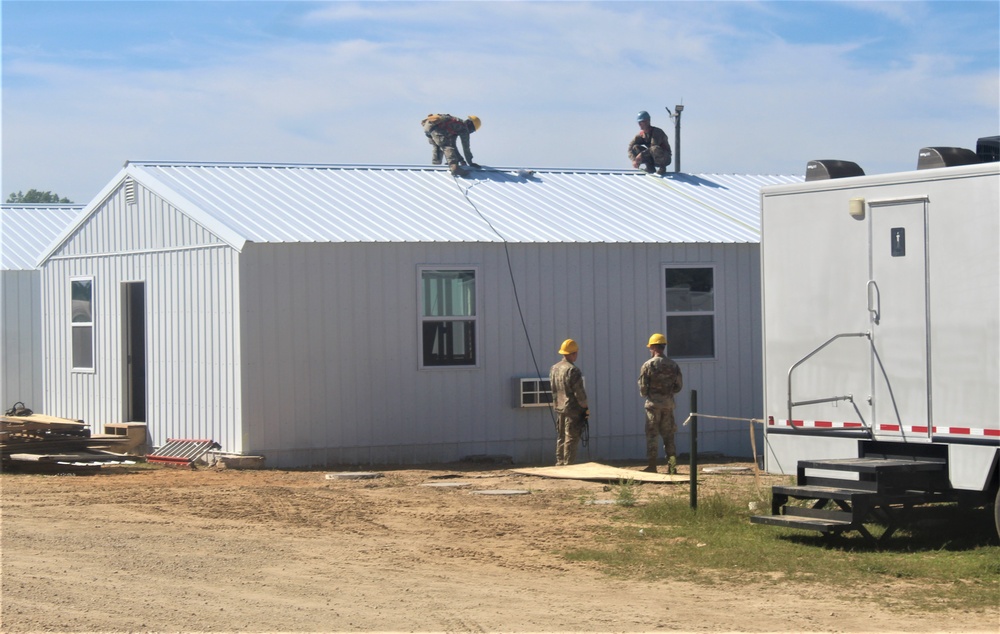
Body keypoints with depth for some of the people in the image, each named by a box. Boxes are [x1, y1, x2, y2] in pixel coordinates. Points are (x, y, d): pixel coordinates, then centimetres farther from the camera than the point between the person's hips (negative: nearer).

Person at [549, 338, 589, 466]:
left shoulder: (554, 369, 8)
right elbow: (579, 392, -17)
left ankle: (559, 463, 20)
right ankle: (568, 465, -4)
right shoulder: (573, 370, -18)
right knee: (571, 439, -4)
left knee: (561, 438, 15)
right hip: (573, 409, -8)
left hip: (559, 408, 8)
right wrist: (585, 407, -7)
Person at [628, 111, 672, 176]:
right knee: (635, 147, -12)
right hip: (652, 159, 6)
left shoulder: (657, 132, -20)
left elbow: (654, 147, -34)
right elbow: (630, 147, -11)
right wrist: (634, 160, -28)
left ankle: (662, 167, -14)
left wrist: (642, 154, -41)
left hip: (665, 158, -6)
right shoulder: (641, 134, -3)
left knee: (655, 149, -38)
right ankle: (650, 167, -6)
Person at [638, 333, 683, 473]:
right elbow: (678, 386, 9)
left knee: (651, 435, 2)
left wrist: (644, 394, 14)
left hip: (653, 403, -4)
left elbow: (642, 388, -8)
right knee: (668, 435, 10)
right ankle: (672, 464, 3)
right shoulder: (673, 365, 5)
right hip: (669, 403, 4)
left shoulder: (648, 365, -8)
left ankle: (652, 465, 0)